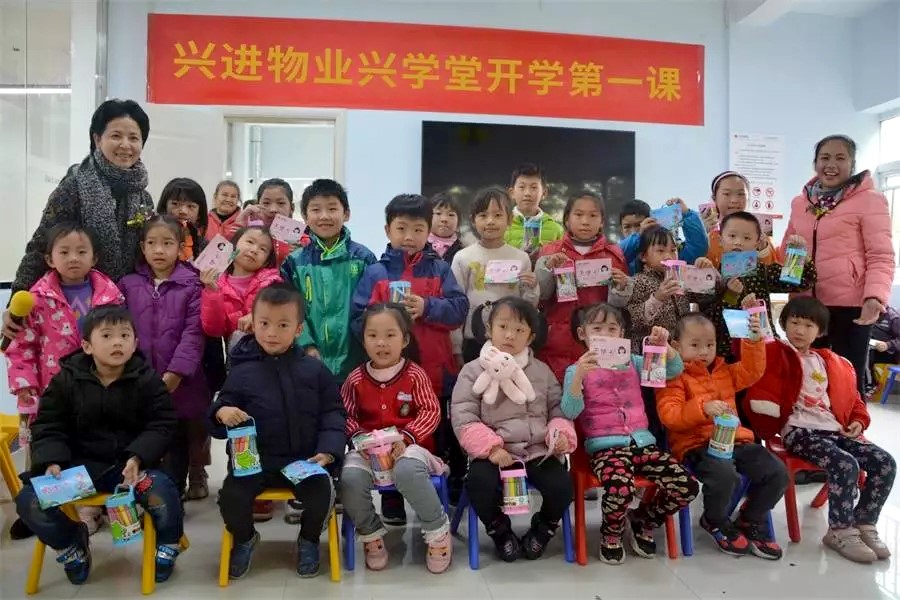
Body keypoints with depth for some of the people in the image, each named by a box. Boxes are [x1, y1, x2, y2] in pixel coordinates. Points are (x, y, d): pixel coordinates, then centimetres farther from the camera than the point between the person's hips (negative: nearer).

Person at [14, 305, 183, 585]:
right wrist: (51, 460, -16)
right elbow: (48, 427, 3)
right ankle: (70, 543, 16)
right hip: (80, 463, 3)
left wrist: (138, 457, -23)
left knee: (163, 493, -29)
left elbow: (161, 426, -7)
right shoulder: (66, 380, 0)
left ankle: (168, 545, 7)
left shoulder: (148, 380, -4)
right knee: (29, 500, -17)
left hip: (130, 461, -2)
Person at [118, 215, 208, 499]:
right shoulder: (128, 285, 6)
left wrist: (174, 375, -16)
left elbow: (194, 333, -10)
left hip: (181, 384, -2)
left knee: (177, 444, 11)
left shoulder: (192, 285, -4)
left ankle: (173, 495, 26)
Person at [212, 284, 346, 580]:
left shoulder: (314, 370, -1)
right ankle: (244, 538, 16)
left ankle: (309, 539, 13)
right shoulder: (241, 372, 0)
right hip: (254, 460, 1)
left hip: (305, 459, 0)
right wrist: (222, 413, -20)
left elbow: (333, 413, 0)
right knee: (231, 497, -22)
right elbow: (221, 408, 5)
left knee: (323, 494, -23)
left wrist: (328, 451, -13)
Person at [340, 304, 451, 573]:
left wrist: (406, 436, -19)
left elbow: (431, 412, -5)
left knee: (407, 471, -37)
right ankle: (371, 534, 3)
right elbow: (345, 415, 8)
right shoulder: (356, 378, 4)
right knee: (350, 478, -29)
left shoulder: (414, 374, -2)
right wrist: (358, 437, -12)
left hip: (409, 445, -2)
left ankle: (438, 531, -10)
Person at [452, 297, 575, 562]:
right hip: (494, 453, -2)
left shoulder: (542, 371, 12)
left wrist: (560, 434, -8)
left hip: (538, 450, 3)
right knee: (480, 483, -31)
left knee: (562, 485, -21)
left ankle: (542, 529, 14)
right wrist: (491, 448, -18)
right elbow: (463, 418, -6)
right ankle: (500, 530, 4)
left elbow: (557, 409, 15)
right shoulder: (473, 371, 0)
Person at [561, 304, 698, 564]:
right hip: (605, 446, -5)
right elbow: (569, 412, -11)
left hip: (642, 442, 5)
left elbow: (675, 370, 11)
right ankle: (611, 535, 1)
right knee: (620, 488, -35)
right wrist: (579, 374, -25)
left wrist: (663, 344, -7)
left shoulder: (633, 363, 16)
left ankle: (641, 521, 15)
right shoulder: (577, 370, 2)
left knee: (687, 486, -14)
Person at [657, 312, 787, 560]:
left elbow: (752, 371, 18)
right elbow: (669, 415, -13)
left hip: (734, 440, 7)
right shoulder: (674, 377, -3)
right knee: (725, 475, -34)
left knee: (777, 473, -9)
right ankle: (715, 522, 1)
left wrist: (754, 341, 5)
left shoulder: (725, 371, 21)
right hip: (696, 445, -7)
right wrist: (702, 408, -27)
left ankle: (750, 521, 16)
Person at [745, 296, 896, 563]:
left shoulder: (834, 363, 23)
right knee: (846, 465, -29)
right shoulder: (774, 353, 5)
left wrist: (858, 421, 10)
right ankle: (840, 532, -11)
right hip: (799, 431, -7)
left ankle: (864, 524, 4)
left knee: (885, 463, -10)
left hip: (836, 430, 7)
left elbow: (852, 398, 28)